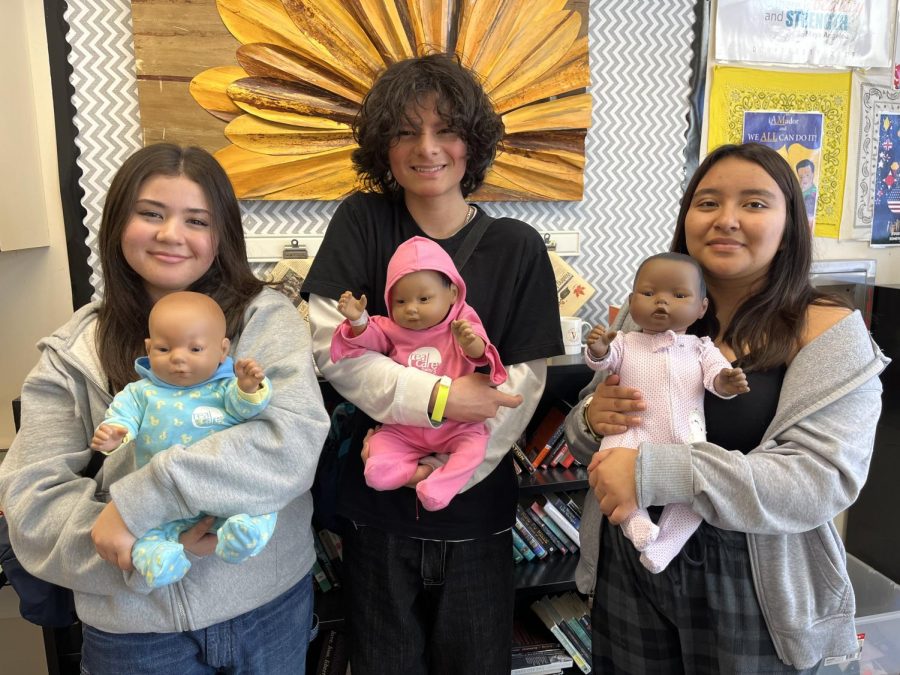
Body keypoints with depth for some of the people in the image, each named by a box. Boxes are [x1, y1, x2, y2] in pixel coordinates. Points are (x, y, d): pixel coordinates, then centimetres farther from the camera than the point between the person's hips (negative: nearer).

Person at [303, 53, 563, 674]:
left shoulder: (518, 247, -4)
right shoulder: (361, 222, -4)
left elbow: (525, 381, -6)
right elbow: (330, 344, -13)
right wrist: (437, 398, -22)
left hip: (477, 509, 1)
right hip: (377, 504, 0)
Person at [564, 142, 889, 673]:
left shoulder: (828, 331, -11)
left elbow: (821, 481, -21)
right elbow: (587, 433, 9)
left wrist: (655, 471, -29)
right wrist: (592, 419, -15)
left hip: (750, 586, -3)